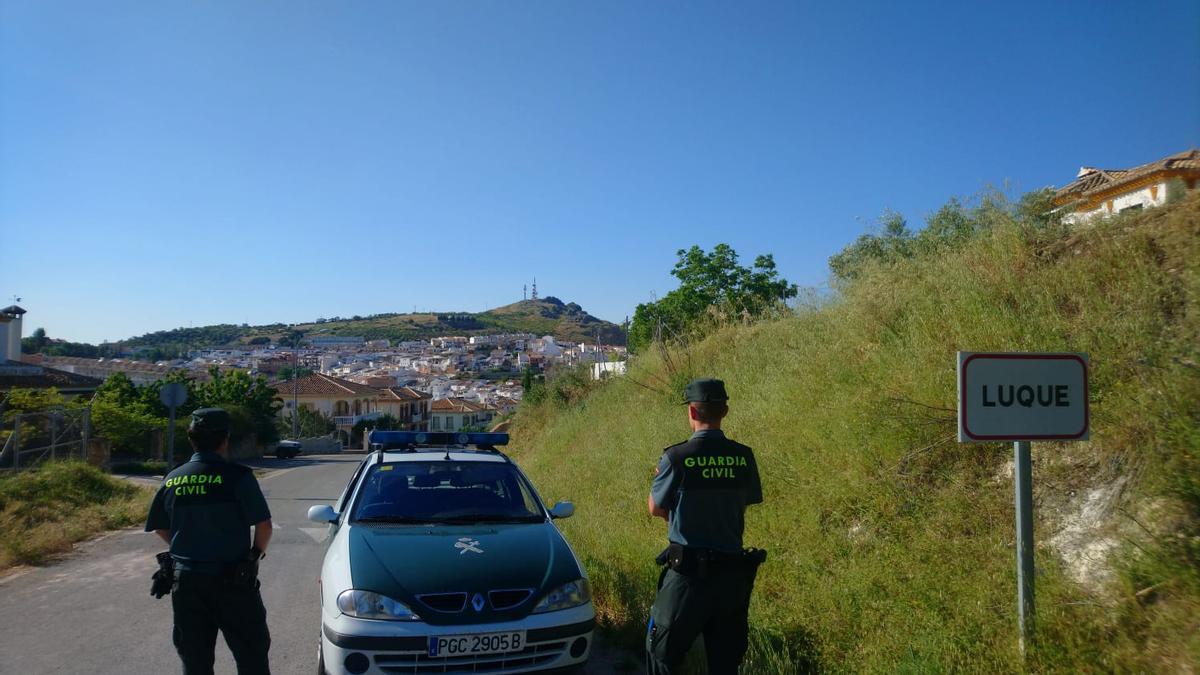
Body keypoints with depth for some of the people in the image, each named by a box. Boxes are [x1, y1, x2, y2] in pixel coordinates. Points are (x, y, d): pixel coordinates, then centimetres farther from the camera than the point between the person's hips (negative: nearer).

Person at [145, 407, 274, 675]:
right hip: (232, 580, -5)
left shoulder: (172, 480, 2)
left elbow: (160, 527, 13)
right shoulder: (237, 476, -14)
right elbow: (264, 525, -14)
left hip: (186, 580, 5)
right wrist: (257, 553, 4)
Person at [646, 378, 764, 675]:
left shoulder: (676, 458, -16)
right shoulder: (744, 457, -5)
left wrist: (660, 476, 15)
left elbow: (655, 509, -3)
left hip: (688, 572, -4)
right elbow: (746, 503, 8)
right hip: (733, 570, 4)